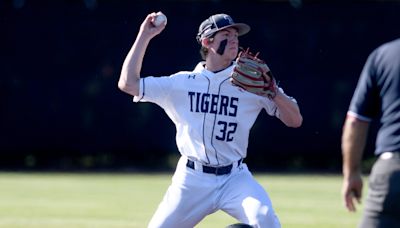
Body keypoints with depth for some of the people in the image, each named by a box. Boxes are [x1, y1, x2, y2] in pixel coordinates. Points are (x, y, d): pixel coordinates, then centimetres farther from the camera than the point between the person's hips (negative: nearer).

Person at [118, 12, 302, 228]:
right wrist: (144, 36, 2)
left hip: (235, 178, -1)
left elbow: (295, 121, 0)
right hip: (192, 180, 1)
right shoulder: (182, 83, 4)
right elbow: (127, 83, 0)